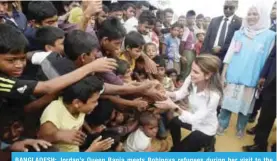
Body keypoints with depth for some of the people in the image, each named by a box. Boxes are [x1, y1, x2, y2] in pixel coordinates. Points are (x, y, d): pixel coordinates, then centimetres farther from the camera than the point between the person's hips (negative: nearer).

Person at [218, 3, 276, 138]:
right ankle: (222, 124, 25)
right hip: (233, 75, 1)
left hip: (251, 78, -1)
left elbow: (268, 59, 0)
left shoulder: (269, 35, -2)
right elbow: (229, 54, 2)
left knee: (245, 103, 12)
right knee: (227, 101, 8)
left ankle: (241, 127, 32)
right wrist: (223, 73, -1)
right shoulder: (239, 33, 3)